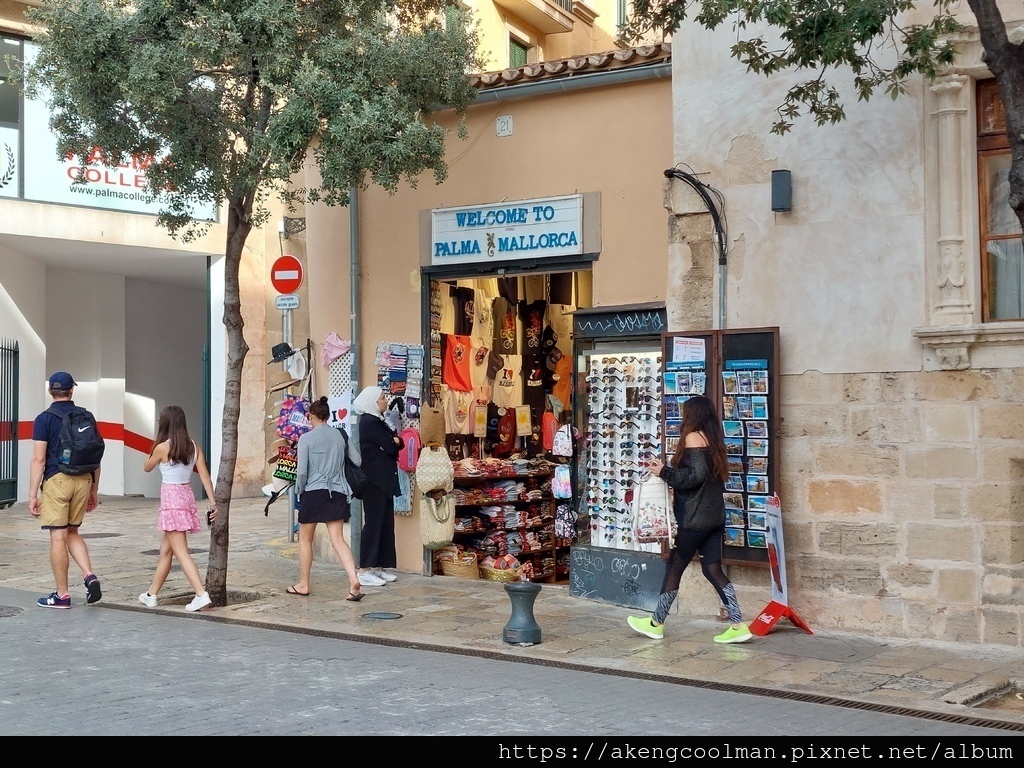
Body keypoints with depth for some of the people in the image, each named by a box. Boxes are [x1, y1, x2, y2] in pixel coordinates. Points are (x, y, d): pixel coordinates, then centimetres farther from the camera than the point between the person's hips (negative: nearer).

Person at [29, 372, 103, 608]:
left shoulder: (44, 419, -4)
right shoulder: (86, 417, 8)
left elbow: (39, 460, -9)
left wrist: (32, 495, -6)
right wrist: (94, 490, 19)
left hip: (57, 479, -4)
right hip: (83, 480, 5)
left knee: (58, 537, 2)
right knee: (72, 532, 19)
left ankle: (61, 595, 7)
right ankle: (90, 576, 0)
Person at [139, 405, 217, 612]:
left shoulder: (162, 448, -12)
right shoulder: (194, 446, 3)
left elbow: (147, 467, 6)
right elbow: (204, 475, 1)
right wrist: (213, 502, 2)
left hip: (171, 500, -7)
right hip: (187, 497, 7)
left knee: (181, 551, -8)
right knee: (165, 549, 18)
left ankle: (201, 594, -20)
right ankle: (151, 594, 28)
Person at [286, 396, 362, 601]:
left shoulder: (306, 438, -8)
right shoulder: (339, 435, 6)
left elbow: (302, 471, -10)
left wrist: (299, 490, 5)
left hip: (314, 492, -4)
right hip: (337, 492, 4)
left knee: (305, 539, 13)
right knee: (338, 539, 0)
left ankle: (303, 585, 22)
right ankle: (353, 581, -18)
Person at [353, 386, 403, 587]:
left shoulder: (378, 421, 17)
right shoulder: (369, 422, -13)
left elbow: (397, 442, 11)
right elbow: (390, 447, -17)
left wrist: (393, 441, -9)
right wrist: (393, 442, 4)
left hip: (384, 480, 10)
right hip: (374, 480, -10)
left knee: (385, 523, 9)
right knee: (373, 523, -8)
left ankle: (377, 567, 13)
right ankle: (364, 571, -6)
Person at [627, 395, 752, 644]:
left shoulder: (693, 437, -10)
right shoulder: (713, 439, 14)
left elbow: (696, 475, -19)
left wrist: (664, 471, -11)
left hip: (695, 517, -8)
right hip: (715, 515, 8)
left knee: (675, 567, 3)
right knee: (713, 569, 6)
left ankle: (656, 624, 13)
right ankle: (738, 626, 0)